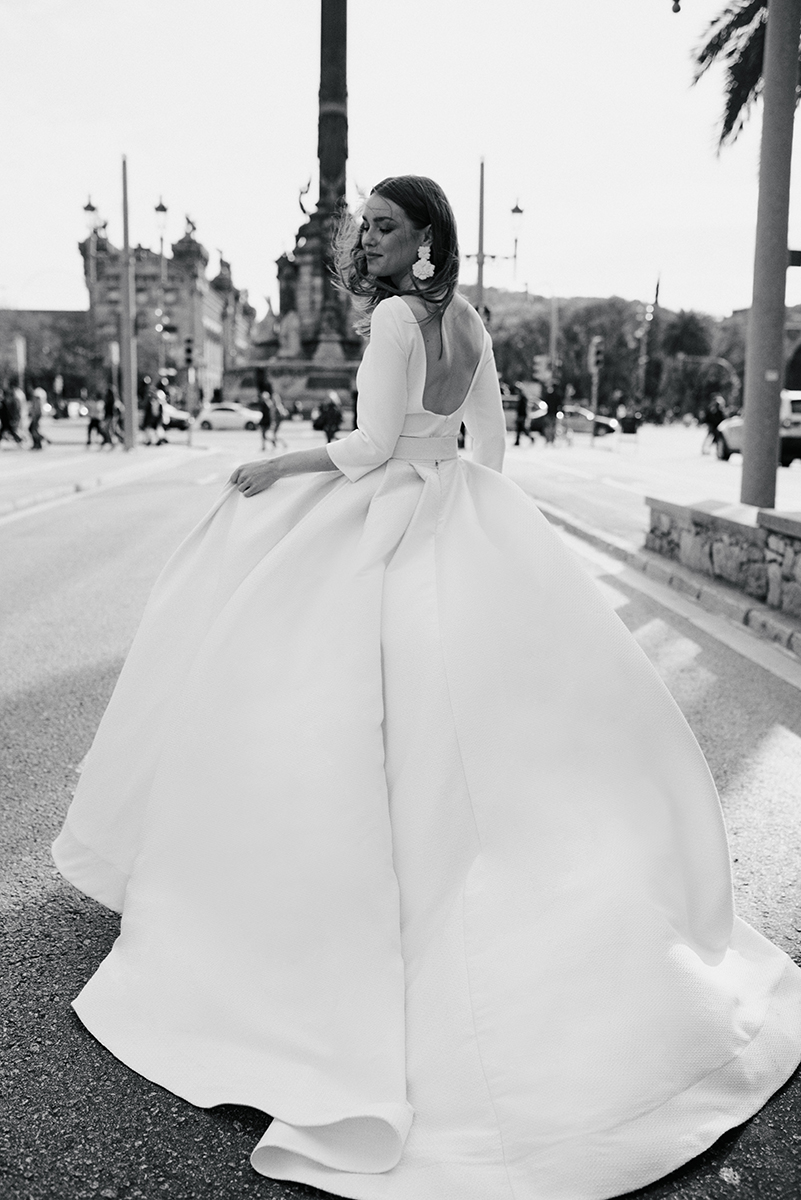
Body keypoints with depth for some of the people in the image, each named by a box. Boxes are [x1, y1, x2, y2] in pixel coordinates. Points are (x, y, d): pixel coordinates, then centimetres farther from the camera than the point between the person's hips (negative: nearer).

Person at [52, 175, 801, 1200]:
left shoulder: (395, 316, -12)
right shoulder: (464, 320, 10)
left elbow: (373, 444, -17)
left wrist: (277, 466, -6)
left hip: (390, 520, -8)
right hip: (464, 520, 9)